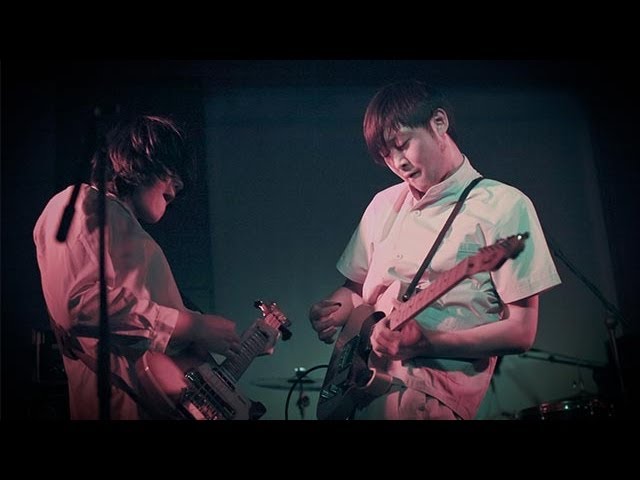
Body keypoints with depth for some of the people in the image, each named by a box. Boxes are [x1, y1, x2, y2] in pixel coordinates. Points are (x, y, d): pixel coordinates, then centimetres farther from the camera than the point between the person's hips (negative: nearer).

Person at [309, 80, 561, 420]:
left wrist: (426, 342, -15)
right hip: (359, 376, 6)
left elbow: (520, 332, -4)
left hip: (436, 384, -6)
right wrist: (334, 310, 3)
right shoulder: (384, 204, 16)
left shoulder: (503, 206, -1)